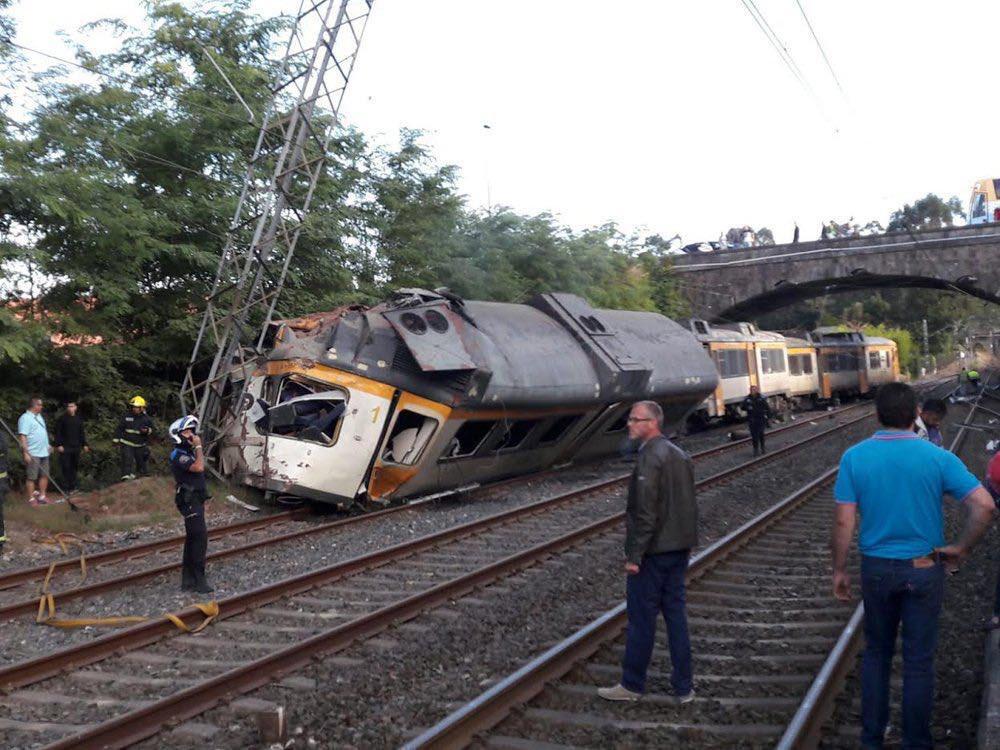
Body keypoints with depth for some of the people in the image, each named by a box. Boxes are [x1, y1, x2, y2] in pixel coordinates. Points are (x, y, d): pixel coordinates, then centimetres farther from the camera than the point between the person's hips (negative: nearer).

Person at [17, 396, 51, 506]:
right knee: (32, 477, 0)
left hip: (44, 452, 8)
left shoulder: (39, 416, 15)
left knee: (44, 475, 12)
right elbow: (22, 436, -19)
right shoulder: (25, 418, -13)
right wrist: (26, 453, -24)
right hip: (33, 454, -8)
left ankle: (42, 496, 22)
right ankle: (31, 499, 6)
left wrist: (48, 445, 19)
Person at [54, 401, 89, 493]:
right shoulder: (62, 419, -3)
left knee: (74, 467, 8)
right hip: (65, 447, -5)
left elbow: (82, 433, 18)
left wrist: (84, 444, 14)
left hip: (76, 447, 5)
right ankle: (66, 488, 0)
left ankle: (72, 487, 16)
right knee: (66, 467, -5)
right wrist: (58, 445, -11)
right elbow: (58, 433, -5)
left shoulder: (79, 419, 12)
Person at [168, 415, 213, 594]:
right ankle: (199, 580, -16)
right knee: (200, 537, -16)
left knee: (192, 539, 12)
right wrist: (198, 447, -19)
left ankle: (188, 580, 18)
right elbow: (199, 467, -27)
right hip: (190, 501, -10)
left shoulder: (188, 452, 16)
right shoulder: (178, 455, -14)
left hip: (196, 500, 10)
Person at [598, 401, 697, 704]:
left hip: (652, 552, -9)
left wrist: (634, 554, -19)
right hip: (679, 549, 9)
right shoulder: (680, 455, 11)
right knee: (676, 614, 13)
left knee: (641, 618, 2)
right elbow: (688, 505, 16)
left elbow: (645, 511, -22)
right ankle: (683, 687, 19)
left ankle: (632, 685, 13)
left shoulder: (649, 458, -18)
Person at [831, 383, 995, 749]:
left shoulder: (855, 457, -9)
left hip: (876, 568, 1)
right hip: (924, 570, -1)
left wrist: (839, 570, 1)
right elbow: (984, 506, -17)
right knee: (918, 661, 10)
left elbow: (843, 521, -9)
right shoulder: (938, 458, -10)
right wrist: (960, 549, -4)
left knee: (876, 653, 19)